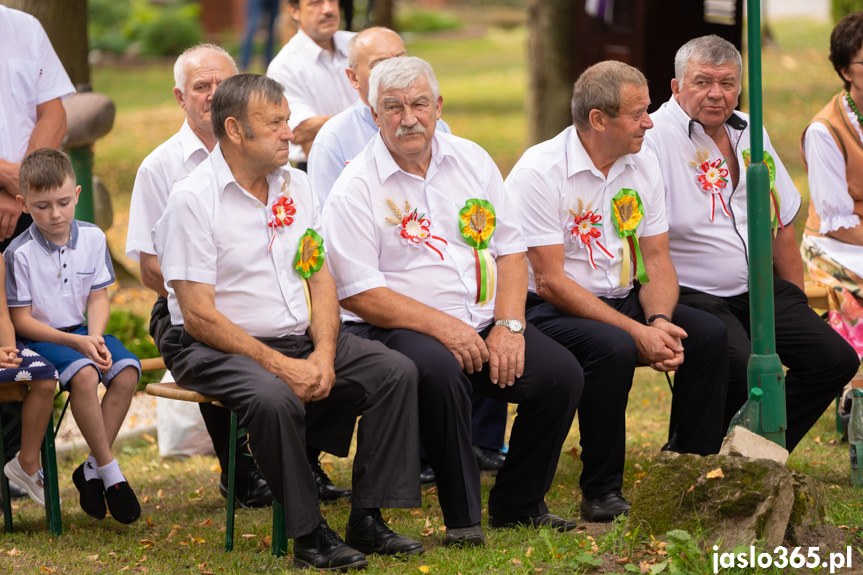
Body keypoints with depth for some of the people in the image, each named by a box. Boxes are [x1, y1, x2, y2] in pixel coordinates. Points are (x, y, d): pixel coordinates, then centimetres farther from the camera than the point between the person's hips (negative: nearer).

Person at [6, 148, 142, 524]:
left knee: (127, 370, -24)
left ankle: (92, 470, -14)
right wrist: (75, 343, -19)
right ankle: (111, 472, -22)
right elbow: (21, 319, -10)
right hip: (40, 338, -5)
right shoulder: (20, 253, -11)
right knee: (83, 374, -34)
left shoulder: (92, 238, 2)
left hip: (83, 331, 5)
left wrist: (95, 338, -13)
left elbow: (98, 297, 8)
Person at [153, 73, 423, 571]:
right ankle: (309, 534, -23)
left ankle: (367, 520, -11)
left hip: (299, 339, 7)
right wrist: (281, 366, -20)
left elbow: (321, 281, 11)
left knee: (396, 371, -12)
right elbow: (198, 316, -16)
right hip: (215, 349, -7)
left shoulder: (296, 185, 10)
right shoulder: (193, 199, -12)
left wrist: (323, 354, -9)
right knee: (275, 398, -37)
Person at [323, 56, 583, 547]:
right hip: (400, 328, -5)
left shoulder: (471, 160, 10)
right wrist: (442, 327, -20)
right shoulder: (355, 189, -7)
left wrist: (508, 326, -5)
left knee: (562, 375, -16)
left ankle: (517, 503, 5)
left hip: (484, 322, 5)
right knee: (440, 372, -38)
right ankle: (463, 518, -22)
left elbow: (510, 248, 11)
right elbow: (359, 294, -12)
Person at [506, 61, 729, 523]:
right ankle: (601, 494, -21)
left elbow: (657, 260, 5)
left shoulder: (642, 166, 5)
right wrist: (637, 332, -24)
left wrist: (659, 321, -18)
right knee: (613, 348, -35)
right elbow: (551, 282, -19)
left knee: (710, 336, -15)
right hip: (549, 311, -7)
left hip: (623, 302, 7)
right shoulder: (539, 171, -16)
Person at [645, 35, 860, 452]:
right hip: (693, 297, -8)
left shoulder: (750, 133, 14)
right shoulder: (655, 138, -9)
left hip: (761, 291, 8)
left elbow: (782, 225, 22)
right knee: (746, 371, -30)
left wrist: (797, 306, 18)